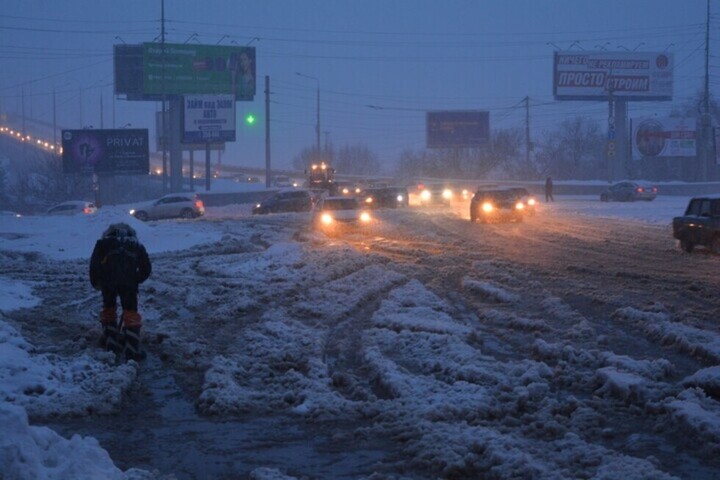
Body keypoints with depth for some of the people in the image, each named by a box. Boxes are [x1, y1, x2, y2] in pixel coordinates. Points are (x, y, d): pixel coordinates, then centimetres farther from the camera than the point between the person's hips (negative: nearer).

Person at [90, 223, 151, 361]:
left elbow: (94, 261, 10)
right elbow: (146, 268, 22)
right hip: (129, 282, 0)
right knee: (130, 312, 4)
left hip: (108, 281, 0)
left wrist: (95, 282, 20)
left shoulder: (104, 242, 24)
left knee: (108, 308, 23)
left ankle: (110, 340, 27)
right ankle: (132, 349, -6)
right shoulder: (136, 245, 27)